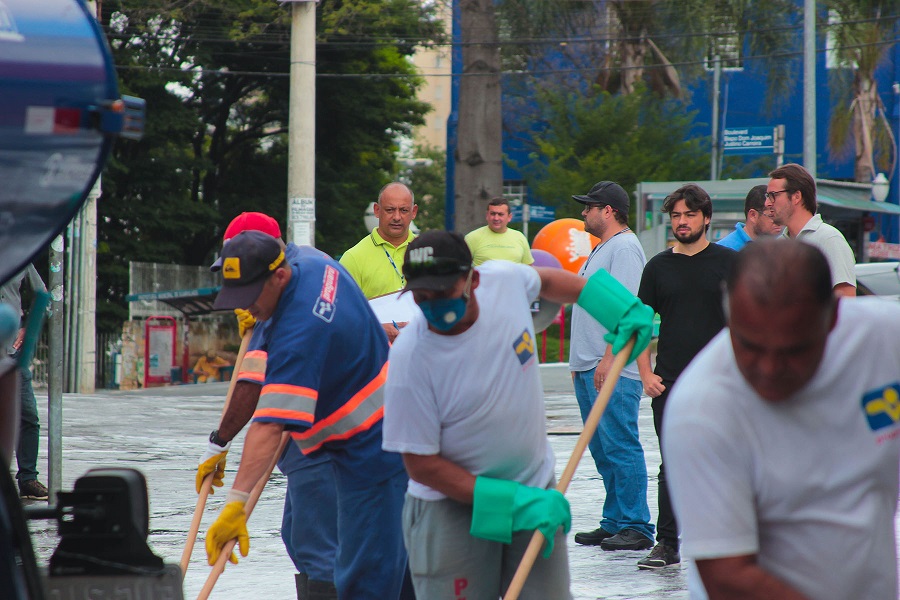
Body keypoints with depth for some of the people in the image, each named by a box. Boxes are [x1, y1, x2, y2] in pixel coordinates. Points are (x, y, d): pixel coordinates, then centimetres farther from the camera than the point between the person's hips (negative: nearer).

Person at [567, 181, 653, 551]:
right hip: (589, 368, 10)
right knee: (603, 451, 11)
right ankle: (614, 523, 16)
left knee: (620, 447, -10)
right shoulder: (602, 249, 21)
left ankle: (635, 527, -9)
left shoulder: (624, 248, -11)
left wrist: (608, 360, -24)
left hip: (613, 371, -10)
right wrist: (579, 361, 23)